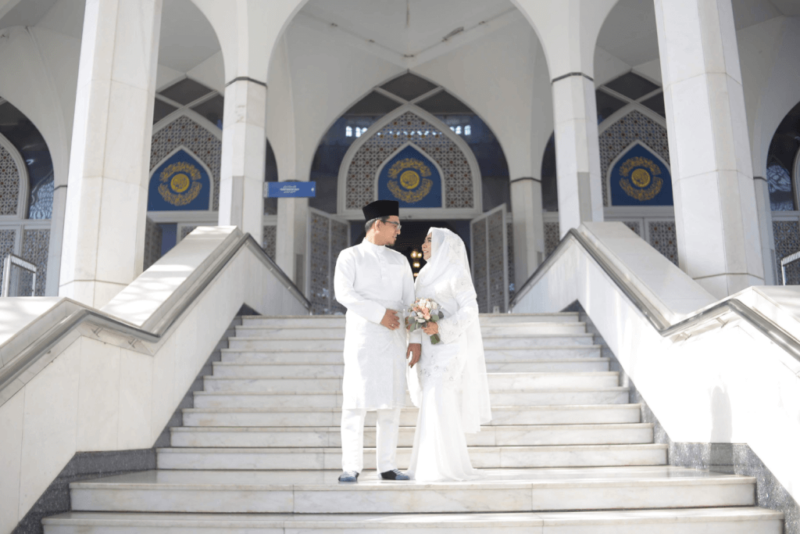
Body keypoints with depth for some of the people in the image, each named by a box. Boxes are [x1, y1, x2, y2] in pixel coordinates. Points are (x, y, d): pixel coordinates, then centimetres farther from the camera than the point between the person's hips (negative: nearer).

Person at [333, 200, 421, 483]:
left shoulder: (399, 261, 16)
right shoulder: (350, 256, 4)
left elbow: (410, 301, 10)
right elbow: (343, 292, -11)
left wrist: (415, 339, 0)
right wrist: (378, 314, -16)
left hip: (394, 339, 4)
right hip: (362, 336, -4)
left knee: (392, 403, 4)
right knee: (356, 401, -5)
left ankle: (388, 467, 10)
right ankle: (351, 468, 2)